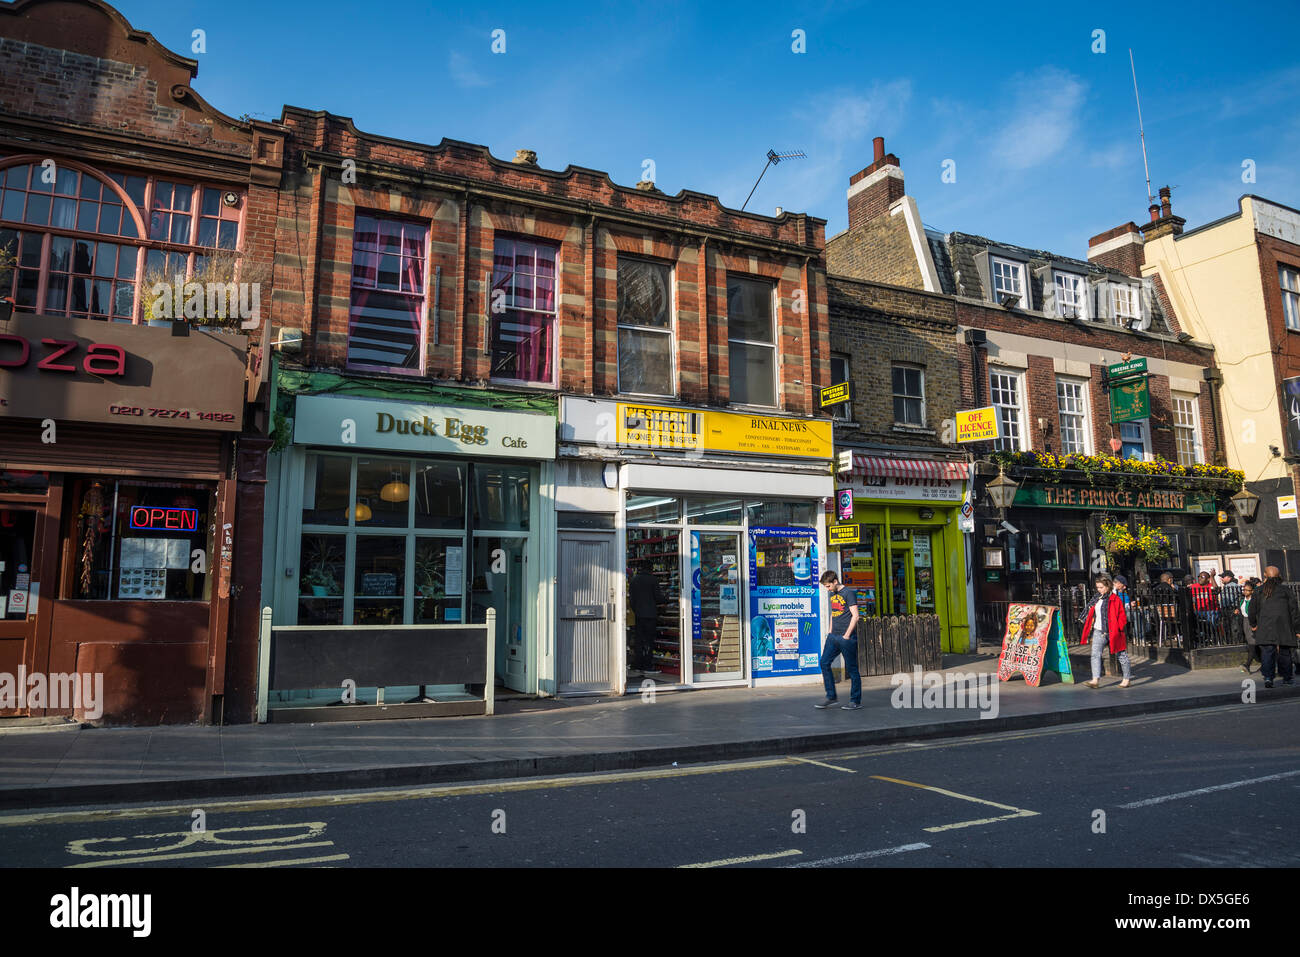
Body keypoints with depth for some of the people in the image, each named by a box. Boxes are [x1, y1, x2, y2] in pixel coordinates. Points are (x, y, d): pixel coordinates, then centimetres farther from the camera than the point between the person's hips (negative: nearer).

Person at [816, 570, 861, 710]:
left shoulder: (849, 593, -9)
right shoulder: (832, 594, 15)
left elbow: (855, 616, -13)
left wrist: (847, 635, -15)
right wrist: (830, 632, 17)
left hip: (847, 638, -8)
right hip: (833, 636, 8)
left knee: (851, 668, -1)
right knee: (824, 663, 2)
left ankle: (856, 701, 8)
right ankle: (831, 696, 12)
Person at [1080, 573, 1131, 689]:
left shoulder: (1116, 599, -9)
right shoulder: (1097, 599, 11)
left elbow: (1122, 617, -8)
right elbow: (1092, 614, 19)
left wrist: (1116, 629, -15)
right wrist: (1090, 630, 14)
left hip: (1112, 632, -5)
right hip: (1098, 632, 5)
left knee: (1121, 655, 9)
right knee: (1095, 654, -8)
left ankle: (1127, 678, 25)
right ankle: (1096, 680, -12)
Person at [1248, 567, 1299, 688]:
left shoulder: (1259, 591, 5)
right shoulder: (1286, 590, 2)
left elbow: (1253, 608, 10)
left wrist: (1253, 624, 25)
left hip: (1265, 628, 0)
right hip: (1283, 627, 0)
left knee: (1267, 652, -2)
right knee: (1284, 653, 11)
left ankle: (1268, 677, -14)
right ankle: (1287, 678, 21)